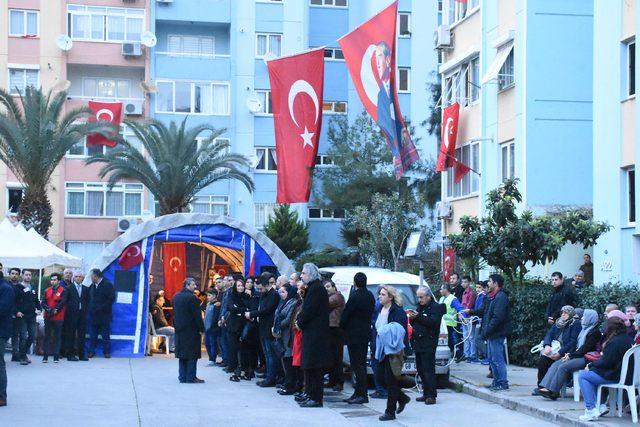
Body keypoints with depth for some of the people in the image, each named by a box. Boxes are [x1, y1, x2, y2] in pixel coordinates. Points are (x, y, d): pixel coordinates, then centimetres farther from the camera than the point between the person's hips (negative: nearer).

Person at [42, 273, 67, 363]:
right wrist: (48, 309, -13)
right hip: (48, 317, 4)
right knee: (47, 336, 6)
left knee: (57, 336, 1)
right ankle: (45, 356, 10)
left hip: (58, 317, -4)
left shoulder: (63, 291, -2)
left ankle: (56, 356, 6)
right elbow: (43, 302, 5)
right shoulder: (47, 291, 10)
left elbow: (62, 303, -11)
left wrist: (55, 310, -18)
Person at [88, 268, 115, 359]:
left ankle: (106, 352, 7)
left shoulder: (107, 284, -7)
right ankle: (91, 351, 11)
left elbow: (111, 299, -12)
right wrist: (91, 308, 6)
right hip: (94, 314, 5)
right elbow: (90, 298, 22)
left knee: (105, 334, 1)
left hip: (104, 315, -5)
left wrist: (101, 307, -15)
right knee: (93, 334, 6)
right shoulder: (92, 285, 13)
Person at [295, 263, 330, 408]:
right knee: (311, 368, 13)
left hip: (315, 334, -10)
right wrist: (300, 321, 5)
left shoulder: (316, 289, -14)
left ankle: (316, 399, -5)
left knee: (314, 368, -7)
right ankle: (312, 396, 18)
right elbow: (307, 308, 19)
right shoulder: (314, 287, 17)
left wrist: (300, 322, -5)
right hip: (313, 332, 10)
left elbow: (309, 310, -19)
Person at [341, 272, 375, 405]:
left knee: (357, 365, -6)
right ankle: (359, 392, 17)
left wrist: (342, 326, 5)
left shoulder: (355, 297, -18)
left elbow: (345, 315, -13)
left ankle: (362, 395, -7)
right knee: (361, 364, 13)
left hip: (354, 334, -9)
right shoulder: (370, 296, 8)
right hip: (365, 333, 9)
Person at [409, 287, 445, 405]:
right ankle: (426, 394, 15)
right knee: (420, 370, 9)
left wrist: (418, 317, -24)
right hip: (418, 344, 8)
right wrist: (412, 318, 0)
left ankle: (431, 395, -9)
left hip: (428, 345, -8)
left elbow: (434, 322, -19)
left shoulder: (436, 307, -5)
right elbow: (416, 323, 23)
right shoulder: (420, 307, 21)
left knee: (428, 370, -10)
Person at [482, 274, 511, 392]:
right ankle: (497, 381, 21)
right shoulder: (494, 296, 18)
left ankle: (503, 383, -4)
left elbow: (497, 317, -22)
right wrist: (485, 331, 14)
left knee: (497, 359, -8)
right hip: (492, 334, 11)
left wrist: (487, 331, -19)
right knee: (492, 359, 14)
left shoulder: (501, 297, -15)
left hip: (497, 334, -11)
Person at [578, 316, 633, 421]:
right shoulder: (629, 339, 9)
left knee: (582, 376, -2)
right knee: (593, 373, 25)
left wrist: (591, 365, -6)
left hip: (615, 376, -10)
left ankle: (591, 410, -8)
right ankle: (600, 404, 17)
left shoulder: (614, 342, -20)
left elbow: (606, 363, -19)